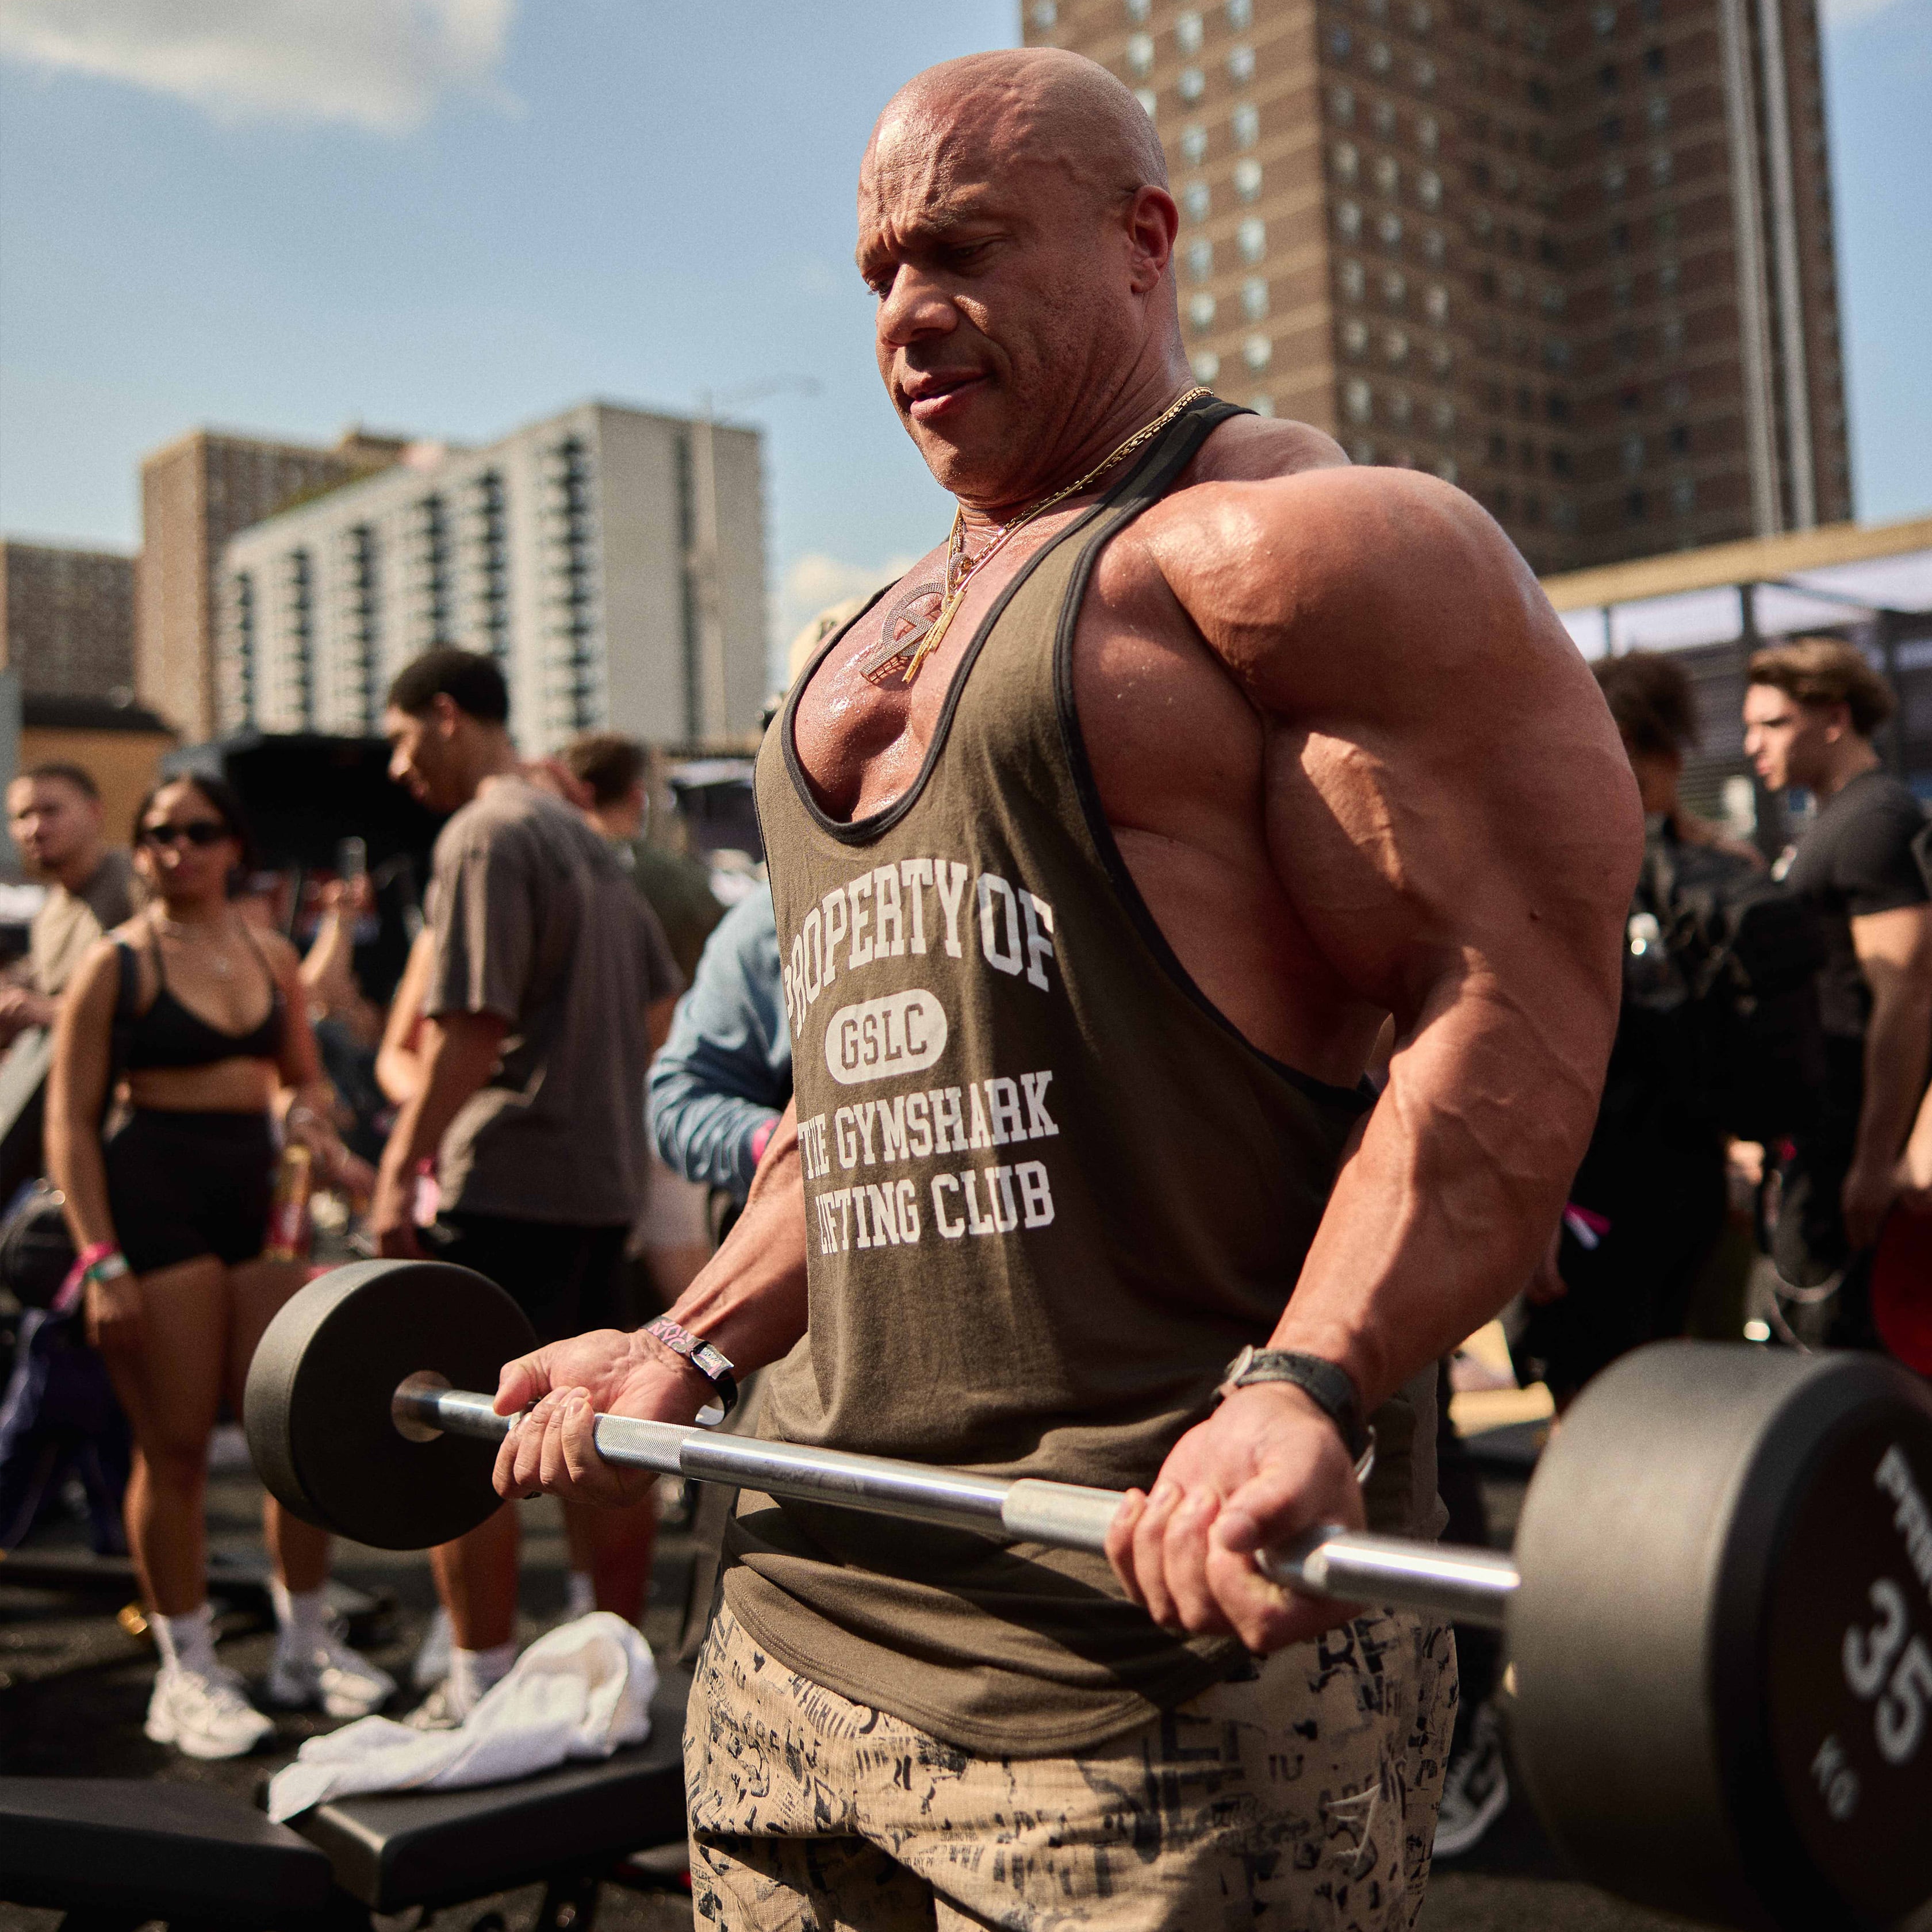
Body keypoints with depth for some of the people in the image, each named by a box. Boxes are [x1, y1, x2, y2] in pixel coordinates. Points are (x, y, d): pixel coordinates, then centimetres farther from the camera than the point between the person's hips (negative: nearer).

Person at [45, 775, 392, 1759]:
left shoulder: (273, 956, 12)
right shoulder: (116, 964, -3)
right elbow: (69, 1123, -6)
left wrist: (308, 1112, -1)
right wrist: (101, 1261, -13)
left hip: (261, 1194, 5)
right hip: (156, 1197, -5)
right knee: (175, 1445, 1)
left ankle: (306, 1642, 23)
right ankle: (187, 1671, 16)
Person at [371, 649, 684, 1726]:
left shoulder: (484, 837, -12)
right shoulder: (585, 838, 16)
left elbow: (471, 1026, -21)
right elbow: (662, 1004, 20)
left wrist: (402, 1166, -16)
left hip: (508, 1181, -9)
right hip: (607, 1173, 9)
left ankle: (484, 1685, 6)